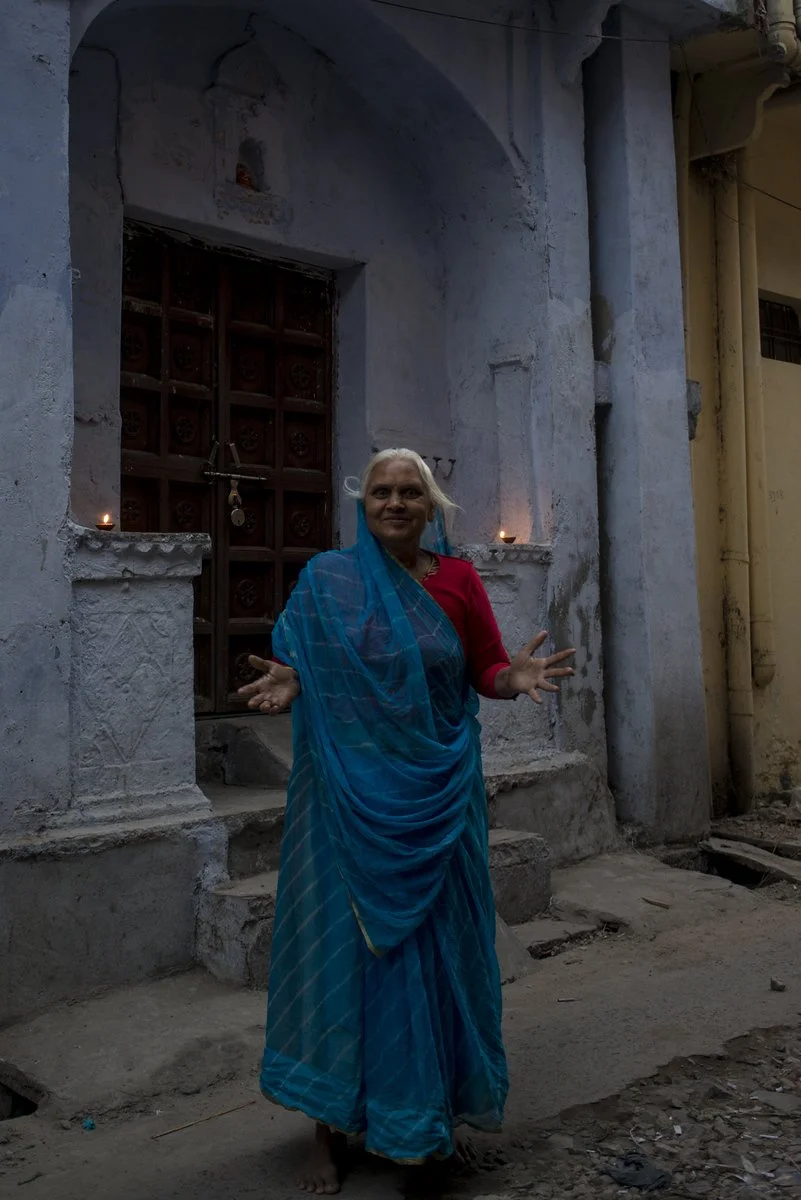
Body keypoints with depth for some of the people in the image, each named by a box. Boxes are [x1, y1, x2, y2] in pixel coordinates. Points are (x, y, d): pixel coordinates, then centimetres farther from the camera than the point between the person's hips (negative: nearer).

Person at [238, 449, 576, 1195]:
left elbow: (486, 671, 6)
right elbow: (300, 667, 4)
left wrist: (516, 677, -15)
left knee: (428, 943, 8)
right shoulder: (327, 578, 2)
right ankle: (331, 1130, 21)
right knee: (344, 942, 5)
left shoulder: (458, 580, 4)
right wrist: (288, 684, -18)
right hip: (350, 794, -1)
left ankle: (422, 1114, 29)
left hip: (434, 798, 1)